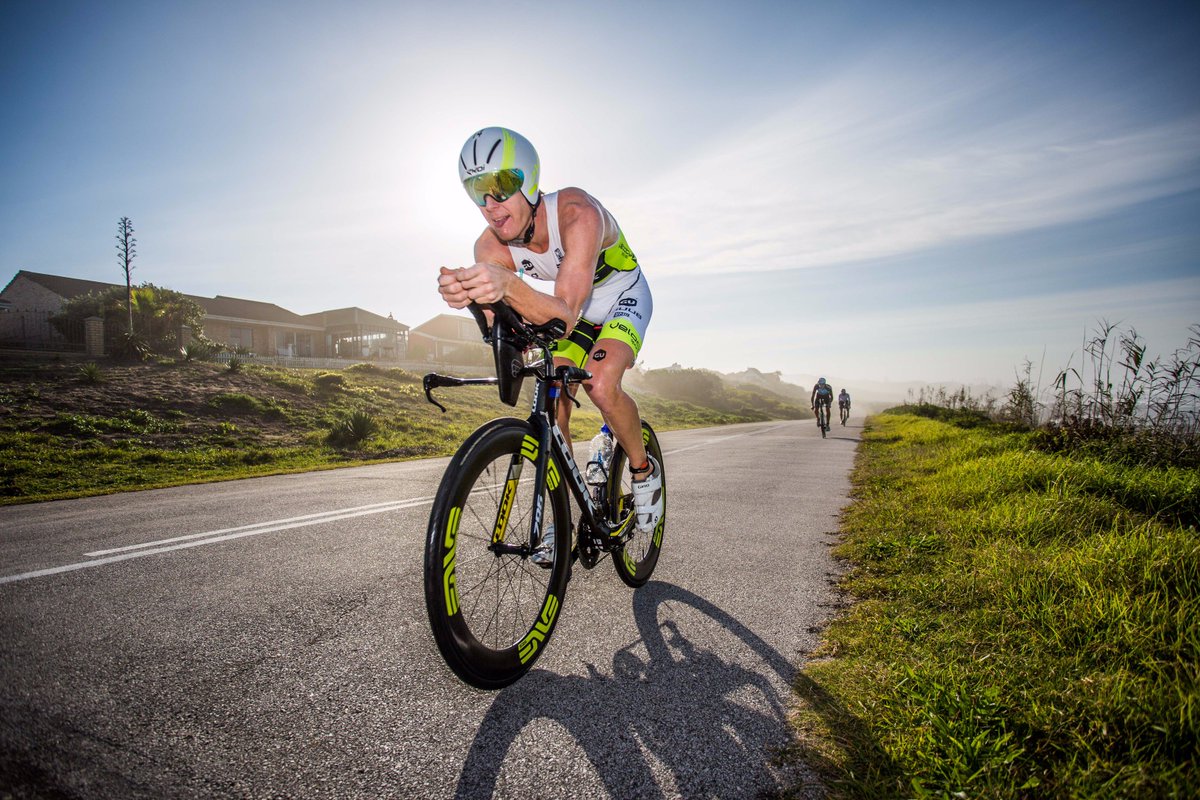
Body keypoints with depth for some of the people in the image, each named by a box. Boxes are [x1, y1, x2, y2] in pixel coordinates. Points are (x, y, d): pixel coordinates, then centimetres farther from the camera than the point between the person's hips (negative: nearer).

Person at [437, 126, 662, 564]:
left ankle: (644, 469, -3)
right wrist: (468, 294, -51)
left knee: (601, 385, -31)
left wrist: (509, 286, -65)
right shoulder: (490, 246, -20)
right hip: (573, 310, 5)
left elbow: (565, 316, -47)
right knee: (552, 406, -6)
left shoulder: (577, 213, -37)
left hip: (623, 300, -5)